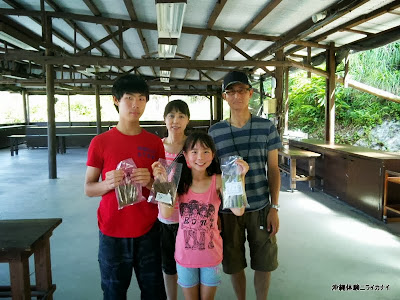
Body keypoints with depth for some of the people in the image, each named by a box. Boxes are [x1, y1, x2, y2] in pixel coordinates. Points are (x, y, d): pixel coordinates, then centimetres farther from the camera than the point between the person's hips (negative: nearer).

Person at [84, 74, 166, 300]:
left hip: (148, 232, 2)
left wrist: (149, 182, -17)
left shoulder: (155, 142, 1)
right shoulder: (100, 142, -4)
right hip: (112, 233, -1)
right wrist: (108, 183, -21)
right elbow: (88, 189, 0)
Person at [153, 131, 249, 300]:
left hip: (211, 253, 0)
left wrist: (239, 177, -31)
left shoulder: (218, 181, -13)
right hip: (185, 253, 0)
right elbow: (166, 214, -22)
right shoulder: (179, 181, -10)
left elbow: (238, 210, -26)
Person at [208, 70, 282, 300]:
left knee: (264, 263, 12)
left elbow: (273, 169, 1)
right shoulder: (215, 132, -1)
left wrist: (274, 208, -3)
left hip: (261, 207, 0)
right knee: (234, 264, 13)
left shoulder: (266, 127, -2)